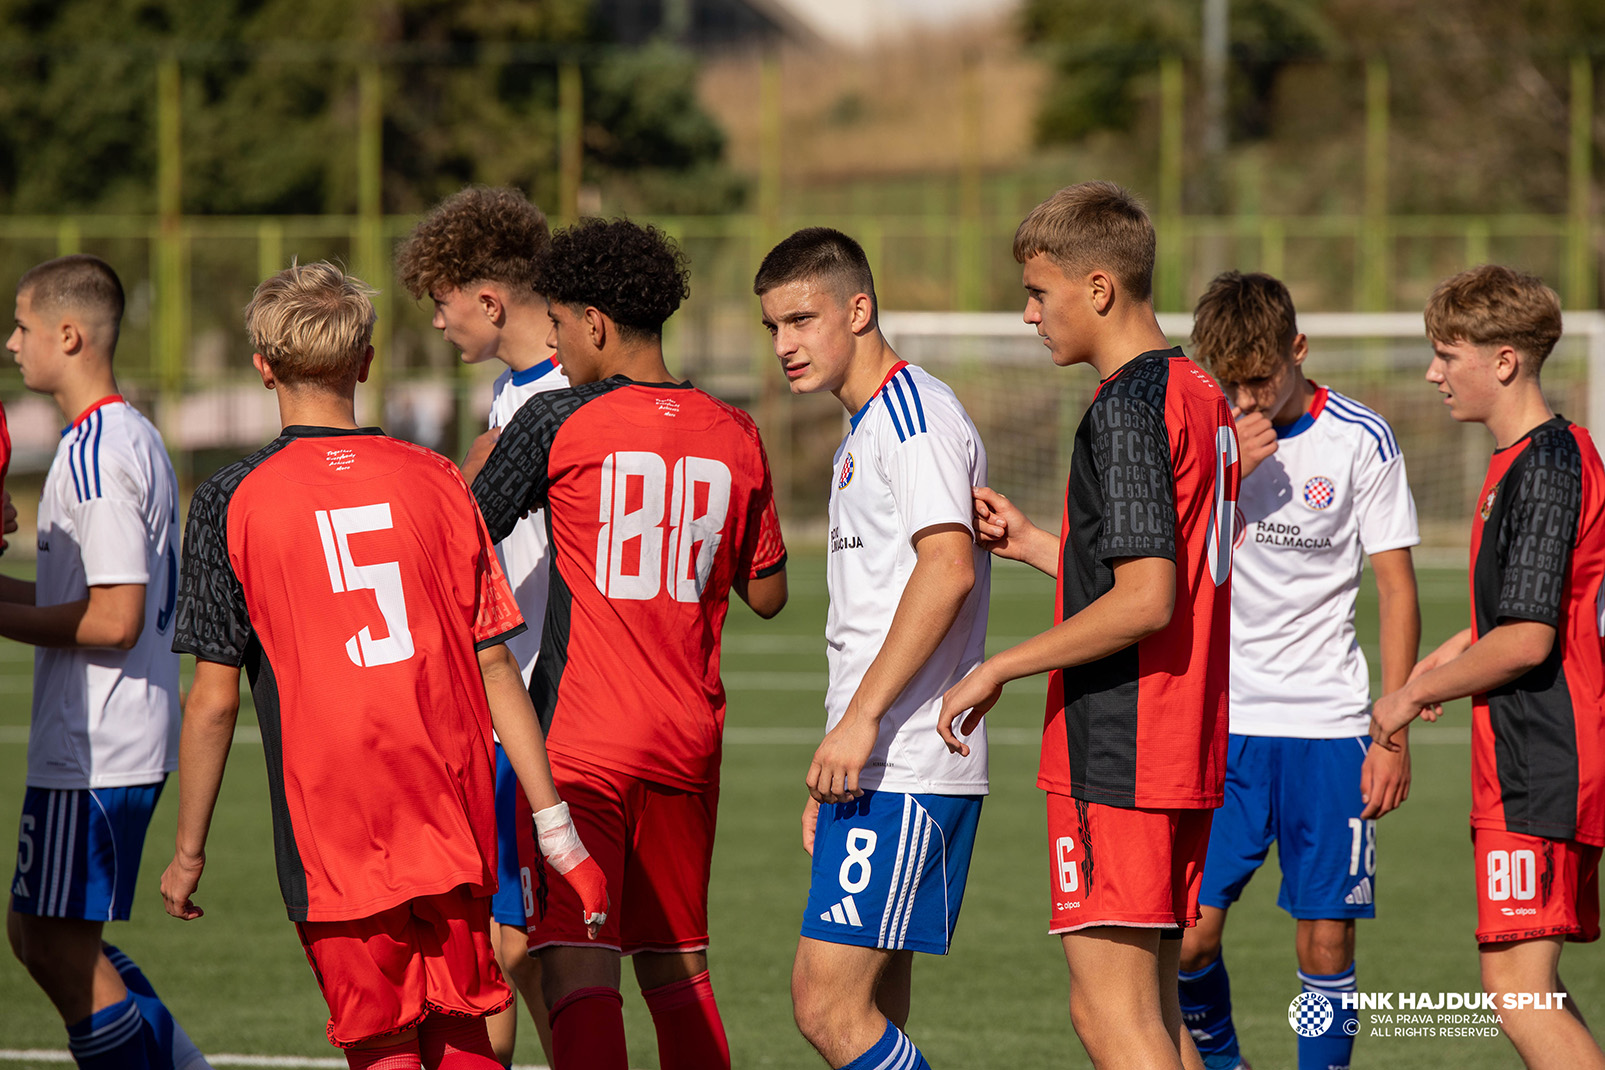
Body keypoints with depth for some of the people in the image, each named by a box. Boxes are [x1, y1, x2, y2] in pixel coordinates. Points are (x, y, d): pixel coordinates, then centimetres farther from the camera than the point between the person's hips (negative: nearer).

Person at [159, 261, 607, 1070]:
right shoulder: (432, 480, 4)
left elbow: (214, 700, -4)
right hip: (453, 821, 3)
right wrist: (556, 826, 7)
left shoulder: (233, 501, -3)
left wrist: (188, 850, 7)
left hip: (333, 835, -3)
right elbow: (495, 668, 3)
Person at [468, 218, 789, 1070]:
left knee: (577, 969, -11)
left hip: (577, 743, -5)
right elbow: (767, 594, 15)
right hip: (688, 742, 5)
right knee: (678, 968, 16)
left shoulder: (556, 422, -7)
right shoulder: (734, 437, 6)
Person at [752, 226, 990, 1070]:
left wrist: (860, 720, -25)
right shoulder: (865, 431, 22)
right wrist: (831, 779, 26)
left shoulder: (917, 414, -10)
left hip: (906, 769, -10)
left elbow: (948, 569, -23)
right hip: (872, 771, 10)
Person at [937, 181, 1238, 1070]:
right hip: (1185, 755, 10)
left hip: (1115, 756, -10)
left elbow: (1145, 600, -22)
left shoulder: (1127, 408, -14)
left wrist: (999, 668, -14)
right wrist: (1036, 546, 22)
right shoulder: (1202, 399, 15)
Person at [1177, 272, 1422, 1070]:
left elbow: (1396, 592, 0)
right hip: (1215, 724, 1)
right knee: (1184, 936, -4)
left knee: (1326, 942, -3)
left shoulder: (1361, 442, -3)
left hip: (1327, 726, -1)